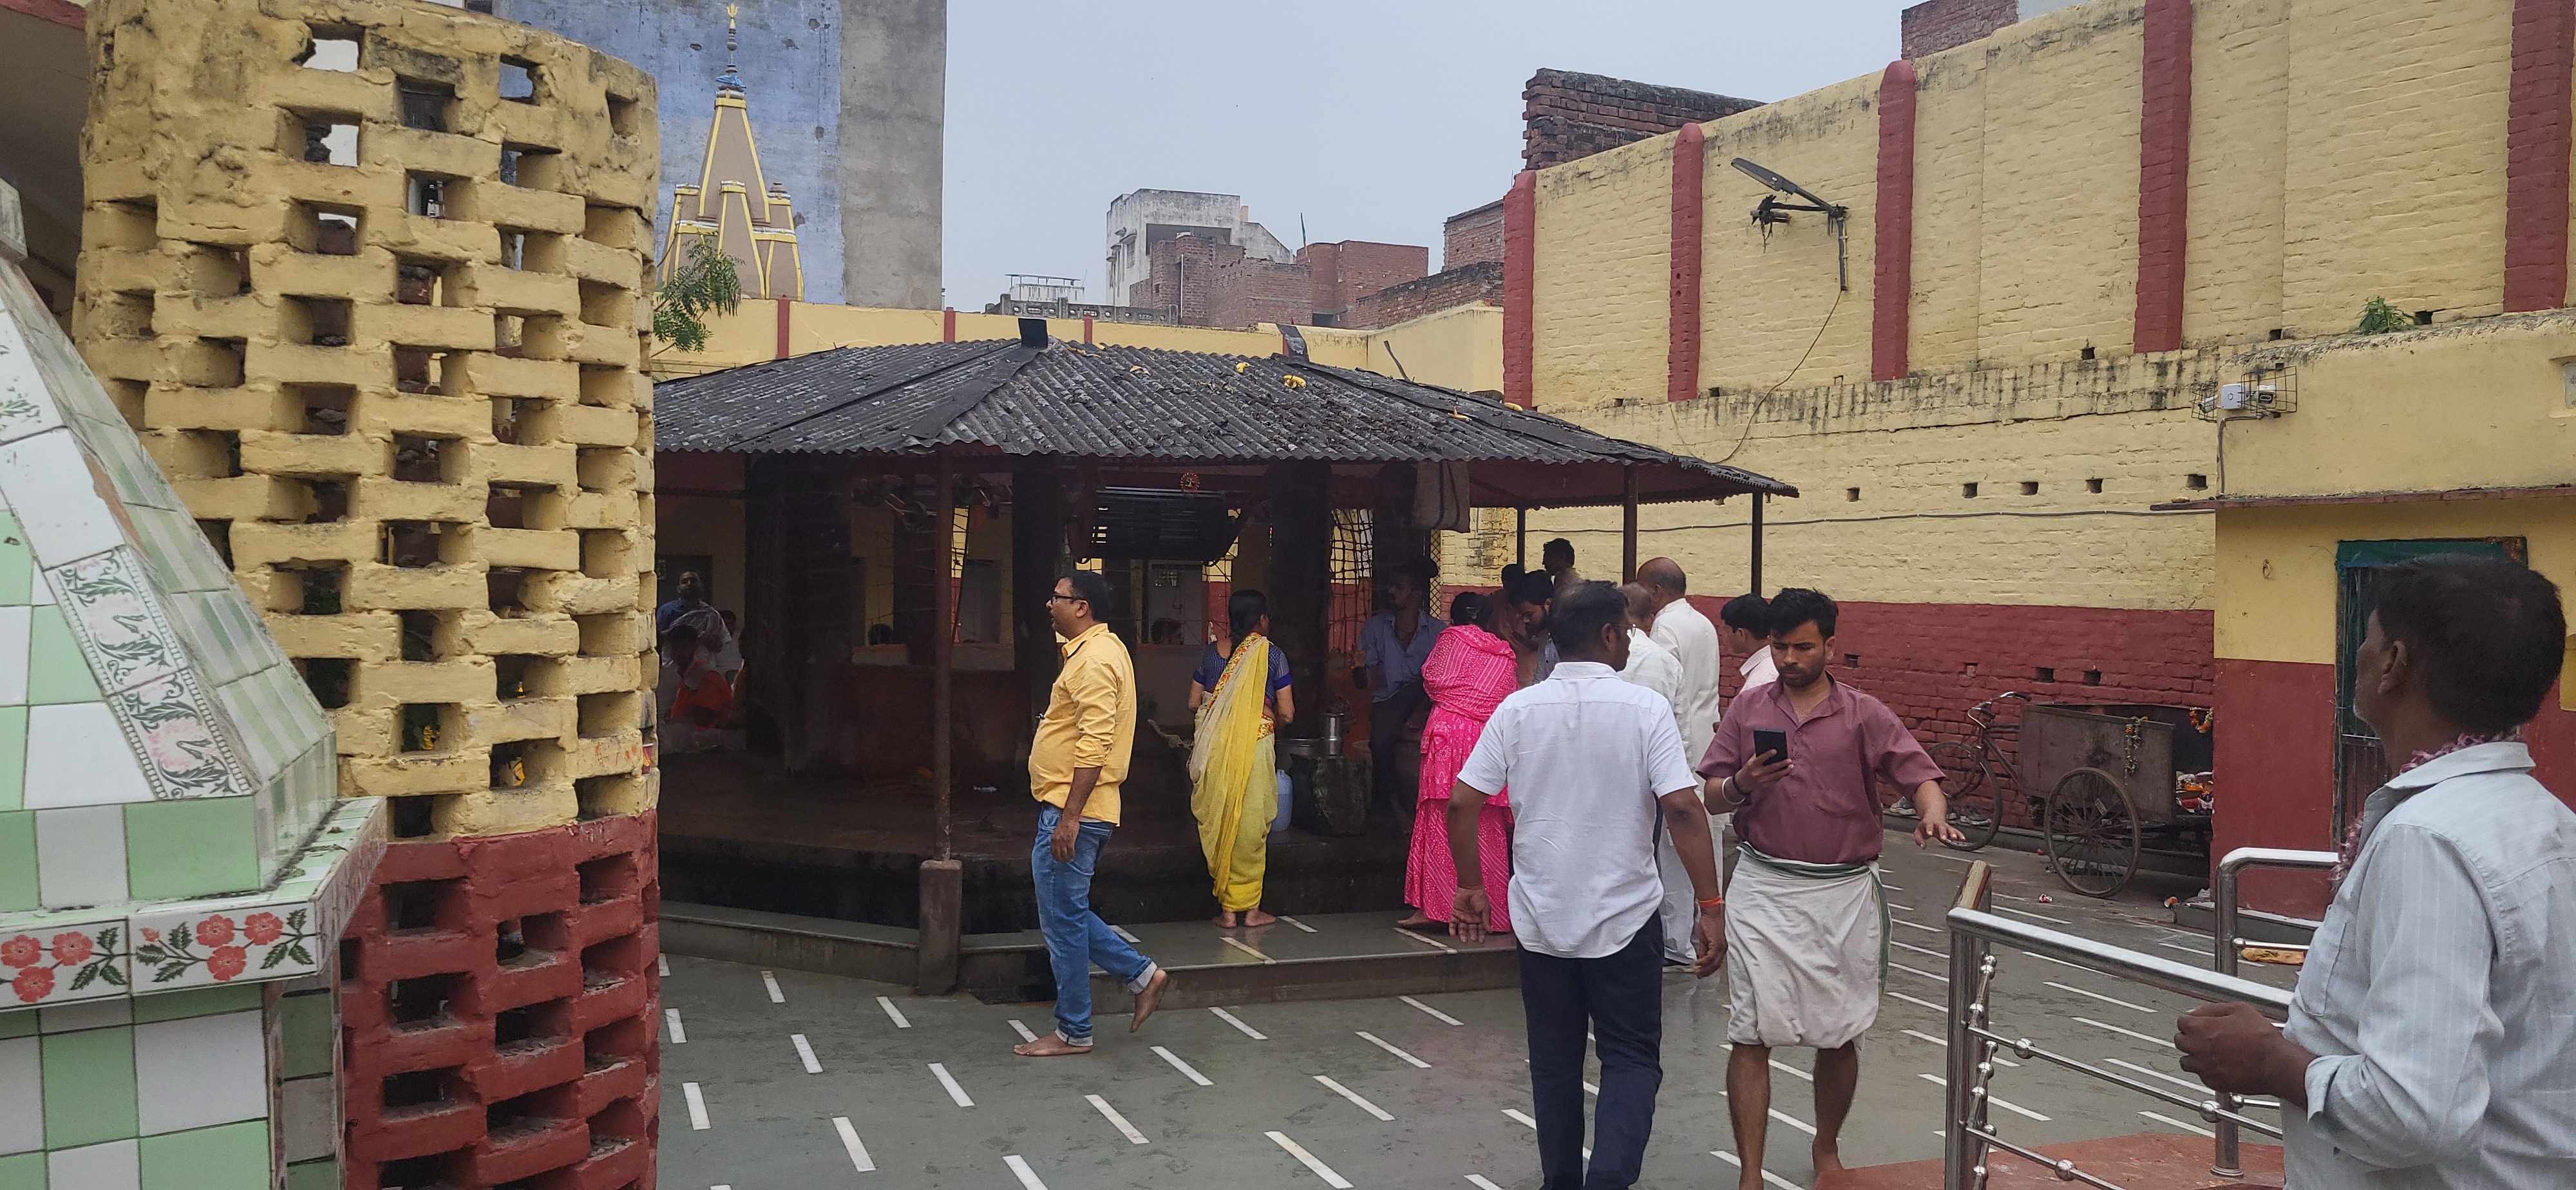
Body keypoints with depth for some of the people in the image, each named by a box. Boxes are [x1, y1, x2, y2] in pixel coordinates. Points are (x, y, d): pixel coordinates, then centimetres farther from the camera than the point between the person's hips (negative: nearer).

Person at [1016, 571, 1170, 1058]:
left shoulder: (1096, 659, -17)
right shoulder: (1096, 650, 17)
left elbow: (1094, 744, -24)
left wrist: (1069, 817, -25)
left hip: (1073, 811, -11)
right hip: (1069, 809, 11)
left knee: (1063, 919, -1)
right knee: (1067, 914, 16)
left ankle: (1073, 1032, 9)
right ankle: (1142, 974, 20)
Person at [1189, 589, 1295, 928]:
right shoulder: (1272, 654, -3)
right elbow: (1287, 713, -4)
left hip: (1215, 750, 3)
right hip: (1255, 748, -3)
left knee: (1218, 823, 8)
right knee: (1251, 825, 6)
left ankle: (1226, 909, 11)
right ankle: (1250, 908, 11)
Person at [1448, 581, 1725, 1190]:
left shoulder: (1518, 709, -2)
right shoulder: (1644, 708, -10)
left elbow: (1461, 802, -4)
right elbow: (1682, 808, -17)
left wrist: (1470, 887, 8)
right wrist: (1710, 906, -12)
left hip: (1540, 917, 3)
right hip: (1625, 917, -3)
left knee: (1554, 1061, 17)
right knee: (1631, 1059, 8)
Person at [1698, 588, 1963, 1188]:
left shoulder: (1864, 714, 3)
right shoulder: (1748, 710, 6)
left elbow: (1920, 774, -5)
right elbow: (1710, 796, 6)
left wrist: (1932, 815, -26)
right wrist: (1742, 784, -15)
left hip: (1844, 893, 0)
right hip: (1764, 890, 0)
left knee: (1839, 1036, 13)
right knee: (1751, 1035, -4)